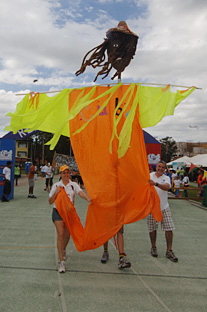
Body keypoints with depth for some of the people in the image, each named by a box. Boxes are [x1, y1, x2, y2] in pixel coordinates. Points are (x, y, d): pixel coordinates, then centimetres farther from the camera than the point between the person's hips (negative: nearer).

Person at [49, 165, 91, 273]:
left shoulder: (74, 185, 3)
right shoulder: (56, 185, 2)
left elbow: (81, 192, -17)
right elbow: (50, 202, 1)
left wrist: (88, 199, -36)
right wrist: (56, 192, -15)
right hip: (58, 211, -2)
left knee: (67, 235, 11)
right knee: (60, 234, -12)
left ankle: (63, 250, 45)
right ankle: (61, 261, -7)